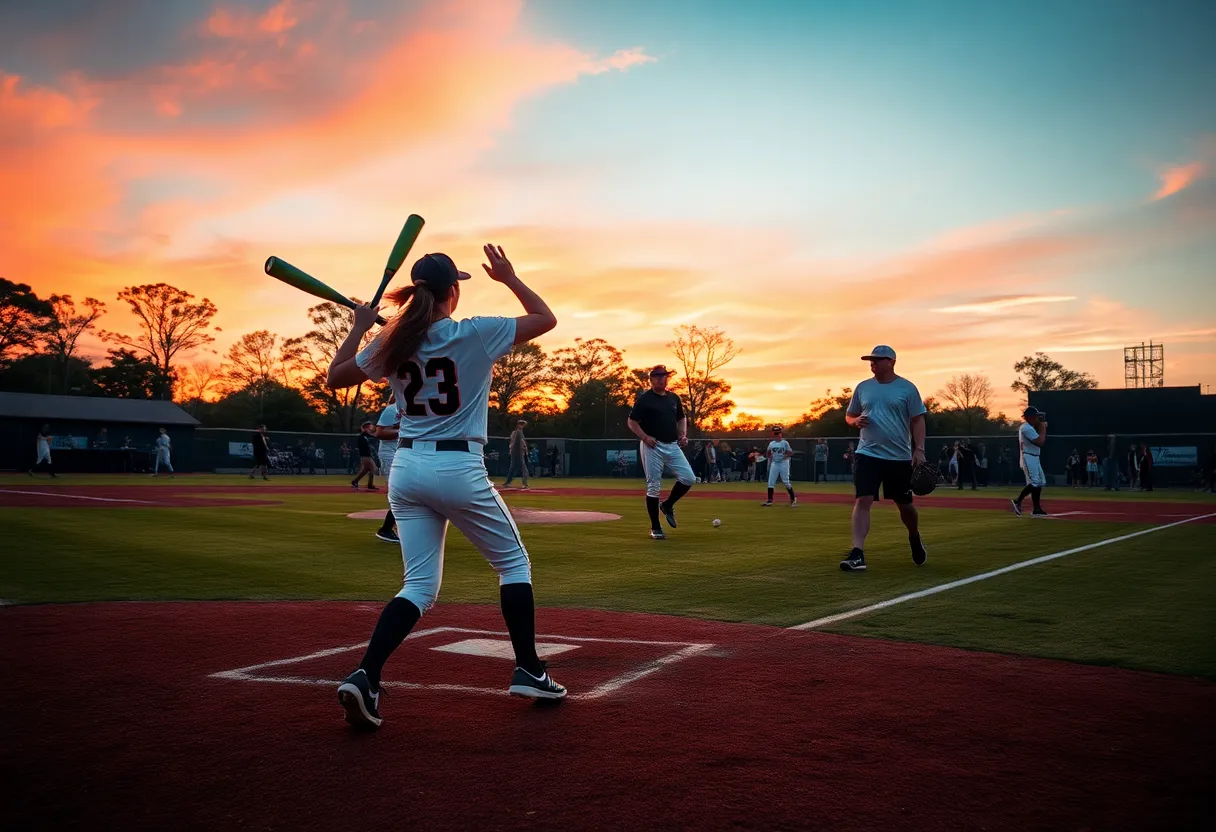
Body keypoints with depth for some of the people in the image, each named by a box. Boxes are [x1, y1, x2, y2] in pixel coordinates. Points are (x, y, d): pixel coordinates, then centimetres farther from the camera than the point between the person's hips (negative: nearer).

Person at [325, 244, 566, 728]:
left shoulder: (392, 342, 3)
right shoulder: (475, 335, -8)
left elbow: (334, 378, 15)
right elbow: (546, 318, 3)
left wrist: (359, 327, 23)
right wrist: (508, 277, 13)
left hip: (406, 468, 5)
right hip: (459, 469, -4)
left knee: (420, 584, 10)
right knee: (514, 563, 15)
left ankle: (365, 675, -7)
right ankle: (528, 671, 15)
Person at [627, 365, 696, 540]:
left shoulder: (674, 398, 13)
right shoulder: (644, 399, -4)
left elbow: (682, 418, 24)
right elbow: (631, 422, -5)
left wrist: (683, 434, 6)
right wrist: (645, 437, -17)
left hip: (673, 446, 5)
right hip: (652, 447, -5)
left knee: (689, 478, -6)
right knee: (653, 487, -2)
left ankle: (667, 505, 18)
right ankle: (655, 528, 7)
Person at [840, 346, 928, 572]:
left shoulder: (907, 388, -1)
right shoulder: (863, 388, 7)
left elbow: (917, 420, -1)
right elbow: (849, 415, 16)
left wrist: (919, 449, -11)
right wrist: (856, 421, -7)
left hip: (900, 457, -1)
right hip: (868, 454, 1)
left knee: (904, 504, 12)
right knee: (863, 500, -13)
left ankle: (914, 538, 42)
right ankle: (857, 554, -16)